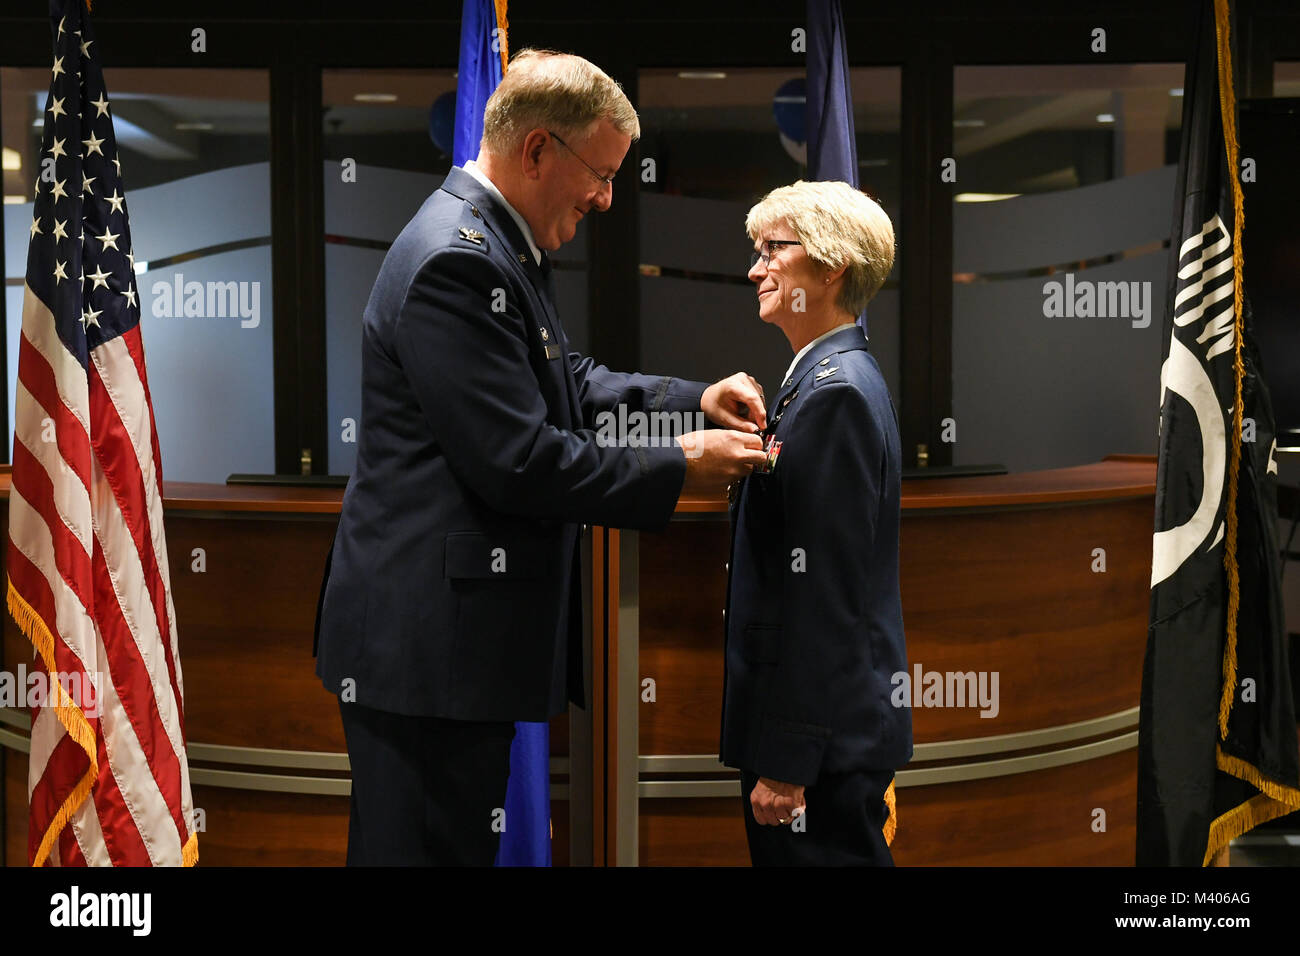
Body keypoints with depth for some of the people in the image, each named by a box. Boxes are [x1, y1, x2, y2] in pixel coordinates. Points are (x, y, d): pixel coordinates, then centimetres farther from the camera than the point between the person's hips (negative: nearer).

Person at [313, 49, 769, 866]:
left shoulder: (501, 245, 12)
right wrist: (681, 470, -13)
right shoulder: (455, 260, -20)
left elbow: (566, 382, 23)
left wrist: (694, 399, 9)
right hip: (426, 643, -10)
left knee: (464, 840, 18)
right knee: (429, 844, -1)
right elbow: (518, 462, -23)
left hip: (462, 626, 10)